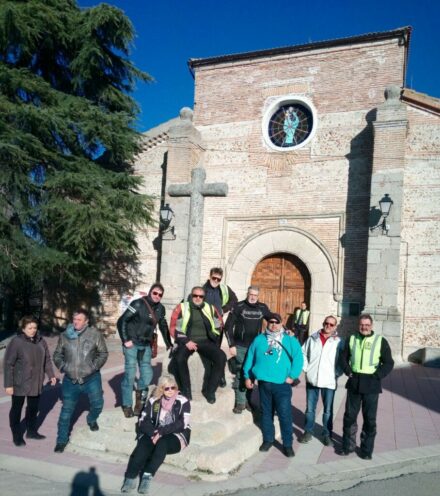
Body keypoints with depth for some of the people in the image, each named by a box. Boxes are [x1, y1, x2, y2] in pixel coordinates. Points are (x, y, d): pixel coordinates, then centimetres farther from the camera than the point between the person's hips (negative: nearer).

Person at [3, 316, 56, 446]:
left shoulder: (40, 341, 0)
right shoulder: (16, 342, -16)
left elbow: (47, 359, 10)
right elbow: (8, 364, -14)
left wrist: (51, 375, 5)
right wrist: (8, 384, -15)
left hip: (36, 383, 5)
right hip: (19, 384, -5)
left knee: (33, 407, 17)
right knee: (17, 409, 11)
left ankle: (31, 431, 36)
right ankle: (17, 436, 26)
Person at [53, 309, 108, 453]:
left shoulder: (95, 334, -10)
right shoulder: (64, 336, -4)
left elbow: (103, 353, -1)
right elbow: (57, 355, 9)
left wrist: (94, 366, -12)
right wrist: (62, 366, -7)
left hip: (91, 379, -1)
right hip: (70, 380, 1)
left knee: (97, 404, 12)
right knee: (66, 411, 6)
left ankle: (91, 420, 46)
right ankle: (62, 440, 22)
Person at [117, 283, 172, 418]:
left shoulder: (160, 308, 3)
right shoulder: (138, 304, -15)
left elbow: (163, 326, 16)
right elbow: (121, 321, -15)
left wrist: (169, 344, 15)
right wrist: (125, 340, -15)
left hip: (146, 345, 5)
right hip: (132, 344, -5)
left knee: (147, 374, 0)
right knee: (130, 375, -5)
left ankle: (140, 393, 32)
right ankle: (127, 406, 11)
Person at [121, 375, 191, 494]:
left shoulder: (183, 402, -3)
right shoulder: (153, 401, 6)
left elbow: (181, 424, -12)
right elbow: (143, 420, 0)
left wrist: (162, 431, -19)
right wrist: (154, 433, -18)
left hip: (177, 435, -3)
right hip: (155, 433, 3)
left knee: (162, 443, -33)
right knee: (143, 444, -27)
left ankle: (147, 476, -37)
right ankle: (131, 477, -35)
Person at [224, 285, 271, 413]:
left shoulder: (263, 308, 3)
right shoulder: (239, 307, -6)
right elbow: (228, 327, -5)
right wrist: (231, 345, -9)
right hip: (241, 347, -2)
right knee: (241, 373, 0)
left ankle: (248, 400, 24)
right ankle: (240, 402, 9)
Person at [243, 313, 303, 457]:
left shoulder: (290, 340, 1)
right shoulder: (259, 340, 8)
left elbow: (298, 358, -5)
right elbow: (250, 358, 10)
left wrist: (292, 376, -11)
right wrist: (247, 376, 7)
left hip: (282, 384, -3)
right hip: (263, 383, 3)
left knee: (285, 414, -2)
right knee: (266, 413, 14)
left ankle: (287, 444, 10)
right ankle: (268, 439, 29)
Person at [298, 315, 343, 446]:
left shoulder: (339, 342, -3)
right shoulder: (313, 338, 2)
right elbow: (303, 353, 7)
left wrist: (337, 373, -10)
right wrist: (305, 368, -1)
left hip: (329, 381, -2)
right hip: (312, 379, 2)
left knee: (328, 410, 8)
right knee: (310, 408, 13)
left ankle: (327, 434, 22)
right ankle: (308, 431, 27)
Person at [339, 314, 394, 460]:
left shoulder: (380, 341, -1)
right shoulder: (351, 339, 7)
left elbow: (388, 363, -1)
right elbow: (343, 357, 13)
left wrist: (376, 376, -11)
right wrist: (348, 371, -2)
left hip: (371, 385, -2)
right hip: (354, 383, 3)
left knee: (369, 419, 4)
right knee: (349, 416, 9)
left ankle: (367, 450, 17)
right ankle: (348, 445, 23)